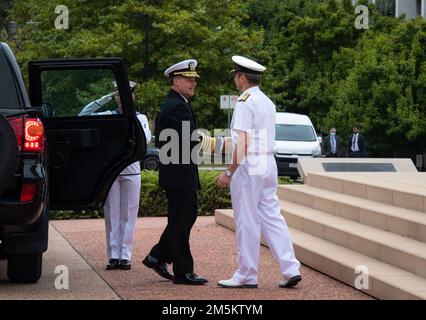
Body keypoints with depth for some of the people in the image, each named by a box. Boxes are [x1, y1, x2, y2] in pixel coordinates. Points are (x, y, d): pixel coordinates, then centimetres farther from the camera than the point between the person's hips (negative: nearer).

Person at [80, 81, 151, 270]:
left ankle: (125, 256, 5)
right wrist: (104, 99, -3)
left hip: (131, 171, 0)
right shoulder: (107, 116, 7)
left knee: (129, 214, 1)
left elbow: (146, 139, -6)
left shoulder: (140, 118, 8)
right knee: (112, 214, 2)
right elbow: (83, 116, -3)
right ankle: (113, 256, 6)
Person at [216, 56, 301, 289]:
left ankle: (246, 276, 5)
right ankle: (290, 269, 2)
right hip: (269, 164, 8)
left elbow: (242, 143, -19)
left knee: (247, 222, -1)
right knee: (271, 216, 8)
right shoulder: (268, 103, 14)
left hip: (248, 166, -8)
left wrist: (229, 172, -17)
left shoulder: (245, 103, -13)